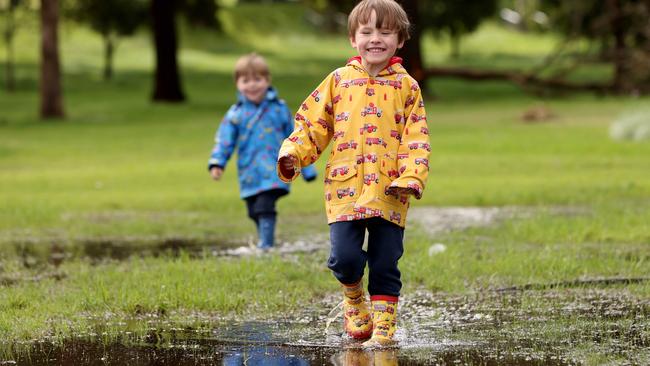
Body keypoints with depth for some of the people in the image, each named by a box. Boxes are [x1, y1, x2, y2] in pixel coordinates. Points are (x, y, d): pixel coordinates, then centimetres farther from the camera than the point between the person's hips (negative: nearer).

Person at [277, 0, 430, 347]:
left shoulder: (406, 87, 6)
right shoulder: (339, 80, 8)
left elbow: (416, 139, 2)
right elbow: (313, 123, 9)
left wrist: (411, 178, -13)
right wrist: (292, 154, -7)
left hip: (390, 192, 0)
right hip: (345, 189, 0)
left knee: (385, 265, 2)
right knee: (345, 258, -12)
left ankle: (383, 327, 14)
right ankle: (353, 297, 19)